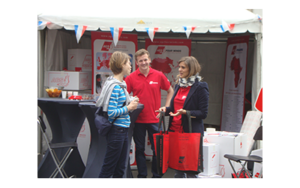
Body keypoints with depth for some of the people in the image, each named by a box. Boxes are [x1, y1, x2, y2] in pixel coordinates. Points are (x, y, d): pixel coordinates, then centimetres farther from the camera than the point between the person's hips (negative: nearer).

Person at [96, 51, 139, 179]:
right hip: (116, 131, -10)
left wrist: (130, 104, 6)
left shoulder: (121, 85, 12)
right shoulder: (114, 87, -17)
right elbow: (111, 112, -22)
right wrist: (129, 108, -13)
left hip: (123, 130, 10)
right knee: (108, 169, 1)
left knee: (120, 168, 16)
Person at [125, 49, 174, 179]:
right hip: (138, 119, 0)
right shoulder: (131, 78, -2)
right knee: (139, 149, 9)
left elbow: (170, 91, 11)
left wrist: (165, 108, 4)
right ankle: (142, 175, 20)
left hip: (154, 119, 0)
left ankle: (157, 175, 21)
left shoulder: (159, 76, 0)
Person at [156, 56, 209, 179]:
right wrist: (166, 109, 3)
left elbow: (203, 113, -11)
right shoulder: (178, 85, 14)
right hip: (175, 130, 7)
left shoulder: (200, 88, -8)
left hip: (190, 132, -7)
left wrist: (185, 112, -22)